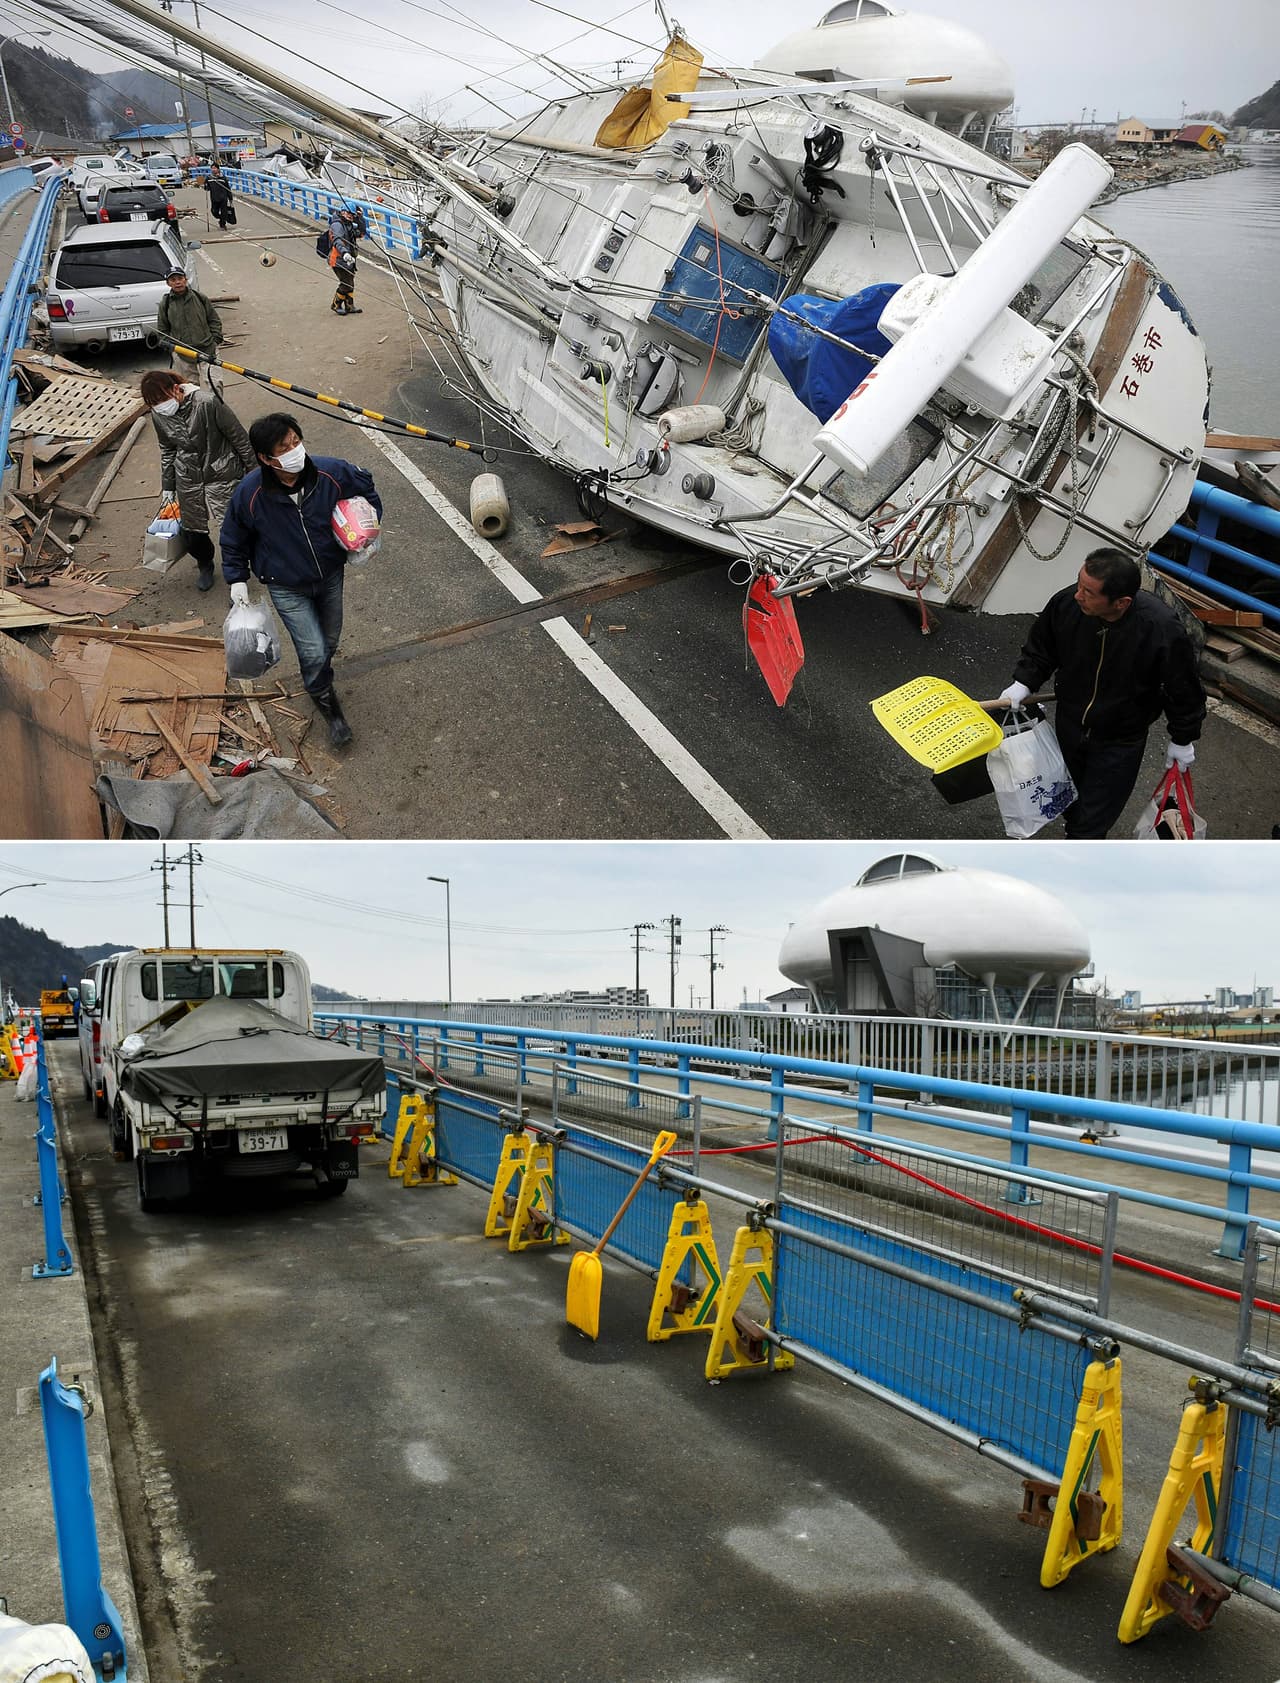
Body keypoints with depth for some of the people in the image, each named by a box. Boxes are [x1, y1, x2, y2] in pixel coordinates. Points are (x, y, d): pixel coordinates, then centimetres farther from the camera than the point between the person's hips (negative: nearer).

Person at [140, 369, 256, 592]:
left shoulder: (208, 404, -24)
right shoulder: (159, 415, -5)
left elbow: (239, 438, -15)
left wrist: (252, 472, -8)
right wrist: (167, 486, 16)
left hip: (221, 475, -5)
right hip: (187, 479, 5)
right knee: (192, 531, 13)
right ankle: (204, 565, 44)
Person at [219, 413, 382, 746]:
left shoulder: (332, 472, -24)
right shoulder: (249, 494, -27)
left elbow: (366, 487, 0)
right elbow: (233, 540, -6)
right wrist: (237, 580, -5)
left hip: (331, 576, 3)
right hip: (287, 589, -3)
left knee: (329, 641, 21)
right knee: (314, 652, -8)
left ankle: (317, 681, 53)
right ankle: (329, 707, 21)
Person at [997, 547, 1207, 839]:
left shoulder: (1162, 630, -34)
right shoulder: (1066, 603, -25)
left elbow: (1184, 689, -15)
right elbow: (1040, 647, -1)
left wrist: (1183, 739, -4)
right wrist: (1023, 683, -13)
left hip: (1120, 742, -4)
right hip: (1068, 726, 4)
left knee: (1092, 823, 4)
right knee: (1070, 802, 26)